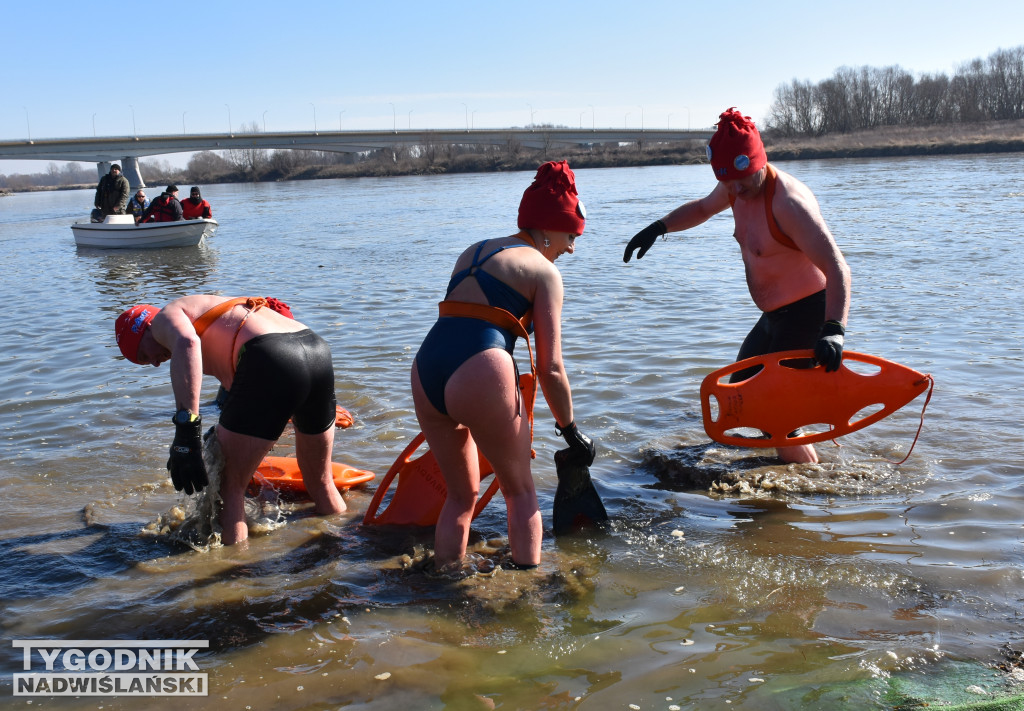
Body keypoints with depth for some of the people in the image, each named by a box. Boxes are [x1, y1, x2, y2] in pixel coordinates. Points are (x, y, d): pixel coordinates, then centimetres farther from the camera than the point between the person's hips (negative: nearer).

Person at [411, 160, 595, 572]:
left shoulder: (473, 252, 25)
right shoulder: (543, 270, 5)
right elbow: (550, 369, 0)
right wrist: (571, 430, 12)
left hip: (425, 369, 6)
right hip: (480, 373, -6)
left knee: (460, 495, 22)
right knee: (520, 491, 15)